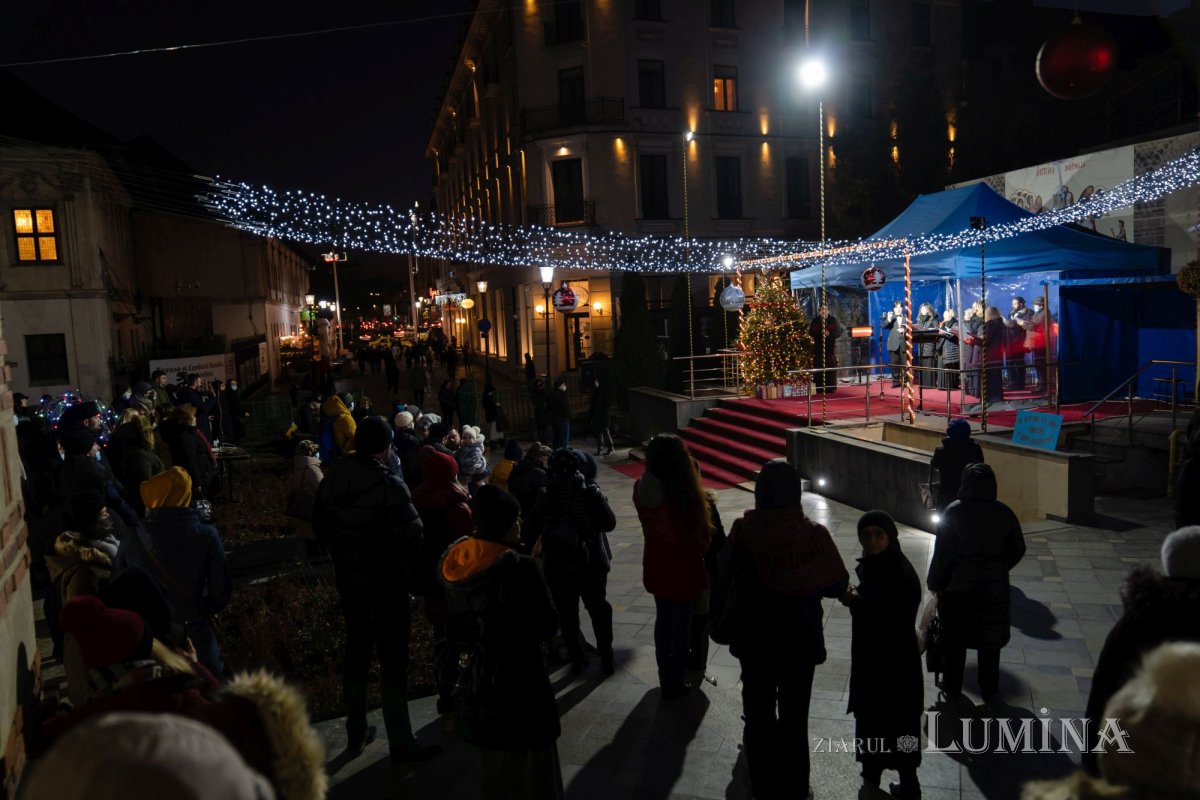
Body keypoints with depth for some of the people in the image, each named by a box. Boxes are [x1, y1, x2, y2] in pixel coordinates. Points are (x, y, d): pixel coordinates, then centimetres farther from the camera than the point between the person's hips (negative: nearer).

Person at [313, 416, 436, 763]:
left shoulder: (332, 480, -3)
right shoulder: (388, 485, -23)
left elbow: (320, 527, 8)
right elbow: (411, 536, -23)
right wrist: (395, 550, -2)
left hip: (349, 581, 6)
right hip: (386, 584, -6)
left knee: (356, 657, 20)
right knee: (393, 662, 4)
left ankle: (356, 733, 34)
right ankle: (401, 744, 13)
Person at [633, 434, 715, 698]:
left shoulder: (641, 488, -11)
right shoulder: (684, 494, -27)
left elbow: (648, 527, 1)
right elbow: (701, 535, -14)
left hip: (655, 567, 5)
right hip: (682, 570, -5)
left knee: (663, 620, 22)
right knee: (681, 625, 13)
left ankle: (666, 678, 36)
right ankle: (675, 683, 28)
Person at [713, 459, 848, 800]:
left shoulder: (742, 530, -16)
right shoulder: (813, 533, -18)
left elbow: (724, 580, -9)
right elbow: (838, 585, -9)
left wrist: (722, 623, 5)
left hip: (754, 640, 1)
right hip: (800, 640, 0)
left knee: (758, 714, 19)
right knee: (794, 717, 18)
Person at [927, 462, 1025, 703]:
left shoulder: (954, 511, -15)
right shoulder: (1004, 513, -6)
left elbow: (942, 552, -14)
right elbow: (1018, 550, 4)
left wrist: (934, 583, -2)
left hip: (958, 587, -2)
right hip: (994, 589, 2)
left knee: (954, 641, 13)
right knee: (990, 643, 16)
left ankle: (952, 689, 24)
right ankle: (989, 691, 28)